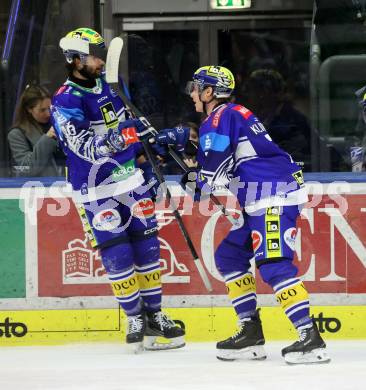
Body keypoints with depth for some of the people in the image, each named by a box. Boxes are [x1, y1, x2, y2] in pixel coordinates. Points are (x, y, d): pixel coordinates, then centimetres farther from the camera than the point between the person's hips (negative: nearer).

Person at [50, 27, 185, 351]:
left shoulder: (108, 85, 6)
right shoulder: (65, 102, -15)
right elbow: (82, 145, -27)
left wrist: (146, 161, 19)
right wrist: (109, 143, -44)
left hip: (132, 178, 6)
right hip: (97, 188, -6)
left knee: (147, 246, 6)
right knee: (117, 254, -6)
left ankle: (155, 315, 14)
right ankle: (135, 319, 5)